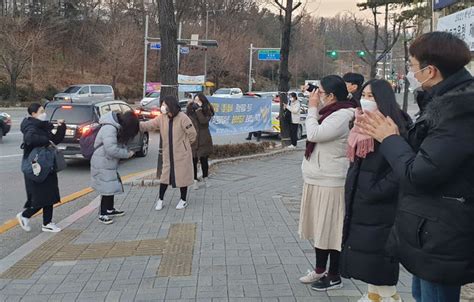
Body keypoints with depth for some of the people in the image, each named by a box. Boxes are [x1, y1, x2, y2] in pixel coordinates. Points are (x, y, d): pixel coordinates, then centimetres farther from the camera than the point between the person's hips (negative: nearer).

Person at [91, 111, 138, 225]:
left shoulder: (117, 127, 6)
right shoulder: (109, 128, -26)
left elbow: (119, 144, 13)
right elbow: (111, 149, -32)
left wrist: (126, 151, -7)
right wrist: (127, 153, -20)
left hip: (109, 163, 10)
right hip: (103, 163, -10)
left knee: (112, 186, 18)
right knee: (107, 188, -5)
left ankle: (110, 210, 31)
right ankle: (103, 214, 4)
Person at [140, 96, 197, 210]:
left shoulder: (182, 118, -17)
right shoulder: (162, 118, -1)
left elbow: (192, 133, -12)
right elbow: (149, 125, -9)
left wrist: (184, 145, 1)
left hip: (182, 154, -4)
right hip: (168, 154, 4)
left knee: (182, 176, 7)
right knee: (165, 176, 9)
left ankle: (183, 200, 23)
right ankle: (160, 200, 21)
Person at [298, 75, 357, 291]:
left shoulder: (342, 116, -18)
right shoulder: (331, 112, 12)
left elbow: (313, 134, -23)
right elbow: (314, 135, 14)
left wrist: (312, 108, -13)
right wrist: (315, 109, 7)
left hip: (330, 183, -10)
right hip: (317, 180, 10)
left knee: (331, 229, 0)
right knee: (319, 228, 17)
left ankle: (334, 277, 13)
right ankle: (320, 270, 31)